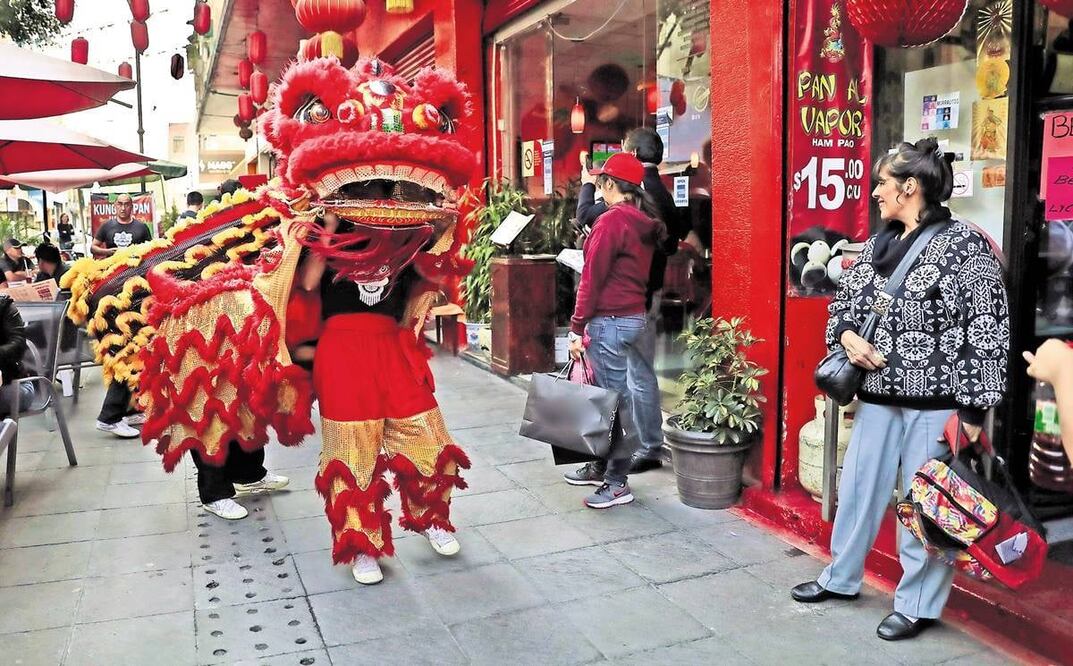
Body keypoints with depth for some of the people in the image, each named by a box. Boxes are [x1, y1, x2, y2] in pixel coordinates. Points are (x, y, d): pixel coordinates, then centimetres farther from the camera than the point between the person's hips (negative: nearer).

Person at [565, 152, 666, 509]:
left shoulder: (612, 220, -14)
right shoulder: (645, 222, 12)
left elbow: (592, 278, -15)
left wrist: (577, 328, -12)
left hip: (609, 321, -9)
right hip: (634, 316, 9)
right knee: (610, 395, 16)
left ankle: (617, 482, 3)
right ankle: (602, 466, 28)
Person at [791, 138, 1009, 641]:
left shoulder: (965, 244, -10)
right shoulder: (878, 244, 10)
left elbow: (987, 329, -12)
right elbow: (845, 301, 20)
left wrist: (973, 410, -14)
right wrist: (847, 336, -4)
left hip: (935, 402, -6)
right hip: (878, 396, 7)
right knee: (858, 487, 16)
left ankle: (918, 604, 23)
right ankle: (841, 577, 35)